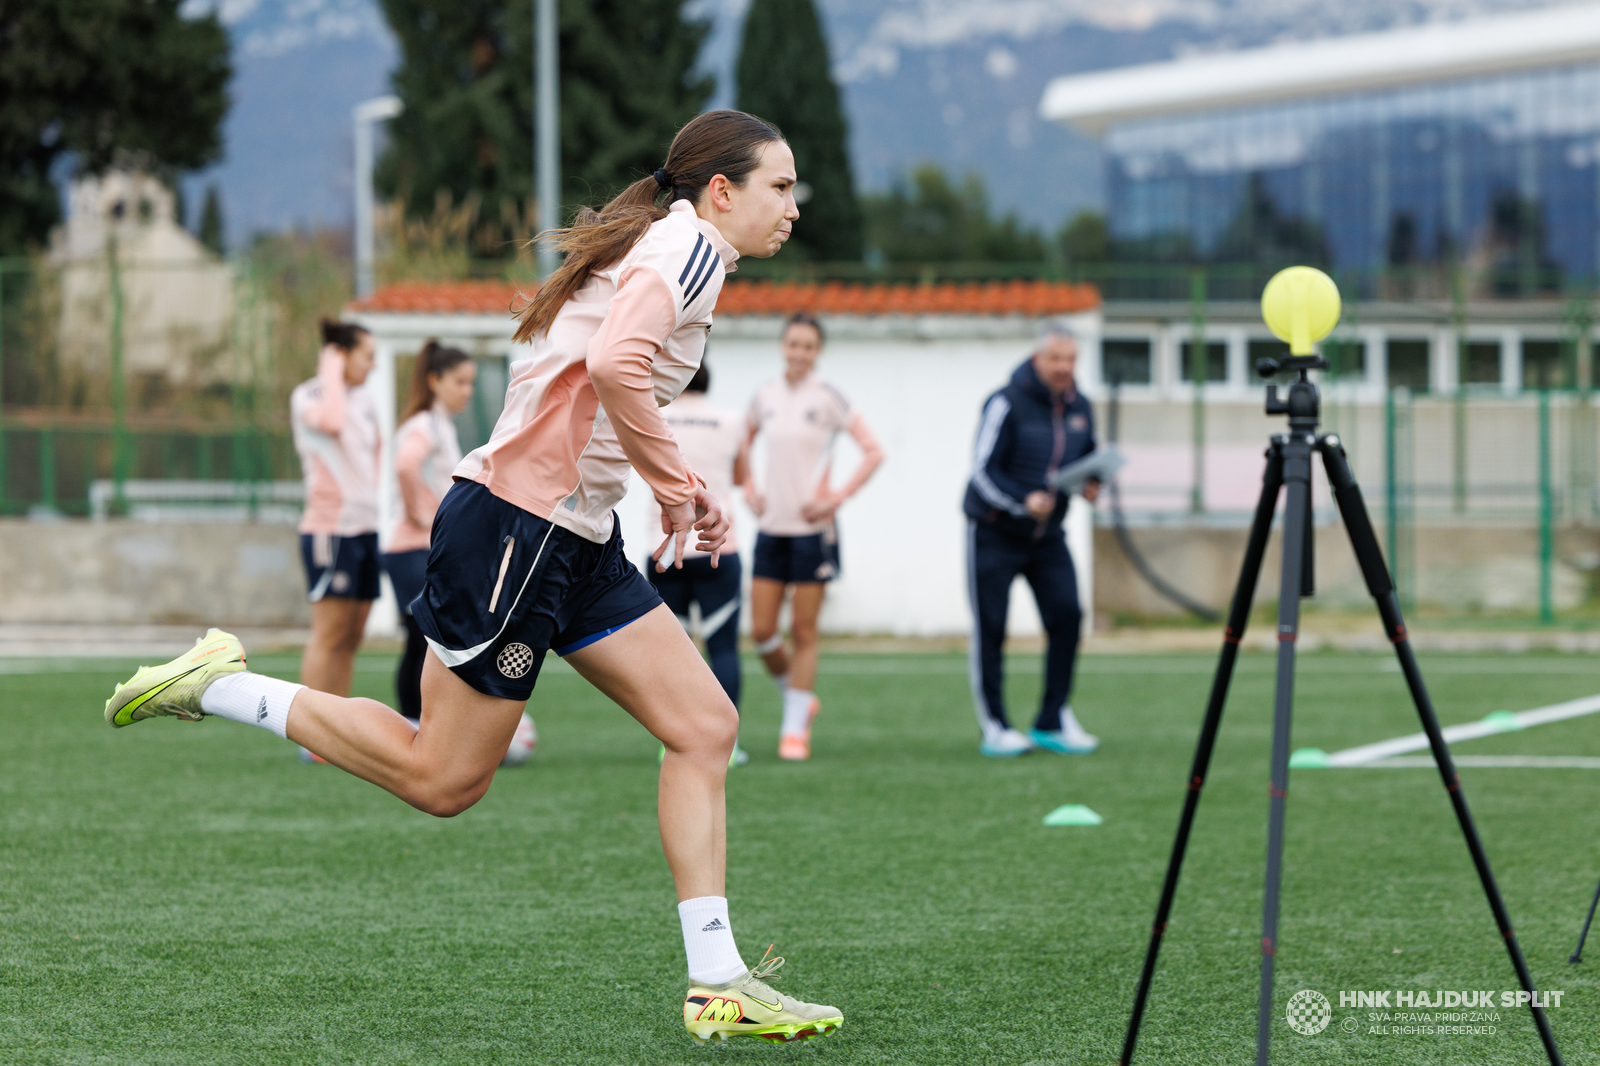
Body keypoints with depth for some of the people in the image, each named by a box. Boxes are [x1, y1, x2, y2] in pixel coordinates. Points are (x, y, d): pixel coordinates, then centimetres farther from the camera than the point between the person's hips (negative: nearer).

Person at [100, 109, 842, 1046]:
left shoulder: (670, 249, 18)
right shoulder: (689, 247, -12)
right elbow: (614, 365, -30)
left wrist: (678, 488, 15)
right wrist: (678, 488, -19)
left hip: (577, 542, 10)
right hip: (517, 524, -10)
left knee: (706, 725, 2)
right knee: (443, 779, -3)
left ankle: (718, 985, 1)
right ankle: (219, 687, 9)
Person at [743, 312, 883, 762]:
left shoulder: (827, 398, -7)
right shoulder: (766, 396, 6)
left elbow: (873, 452, -9)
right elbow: (742, 442, 25)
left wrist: (838, 497, -14)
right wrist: (748, 489, 11)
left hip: (812, 529, -4)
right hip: (771, 525, 4)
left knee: (803, 632, -1)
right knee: (761, 630, 0)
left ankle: (795, 729, 6)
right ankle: (799, 700, 23)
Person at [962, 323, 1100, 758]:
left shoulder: (1080, 408, 3)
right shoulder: (1006, 404, -16)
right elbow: (984, 472, -17)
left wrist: (1091, 484, -8)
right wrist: (1022, 502, -32)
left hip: (1048, 536, 5)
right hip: (994, 532, -5)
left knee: (1066, 616, -7)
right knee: (989, 630, -2)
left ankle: (1053, 722, 3)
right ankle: (995, 728, 6)